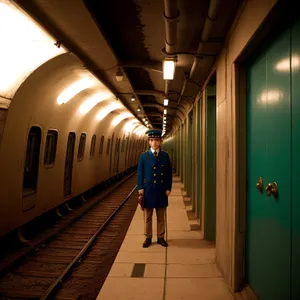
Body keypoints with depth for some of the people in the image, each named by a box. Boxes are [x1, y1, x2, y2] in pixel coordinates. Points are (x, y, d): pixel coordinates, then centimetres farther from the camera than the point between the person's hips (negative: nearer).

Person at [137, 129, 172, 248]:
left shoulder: (165, 156, 5)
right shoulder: (144, 156, 2)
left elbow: (169, 173, 6)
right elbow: (140, 173, 2)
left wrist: (168, 188, 0)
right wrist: (140, 188, -6)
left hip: (161, 191, 1)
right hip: (148, 190, -1)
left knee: (161, 216, 9)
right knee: (147, 216, 7)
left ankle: (161, 237, 21)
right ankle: (148, 238, 19)